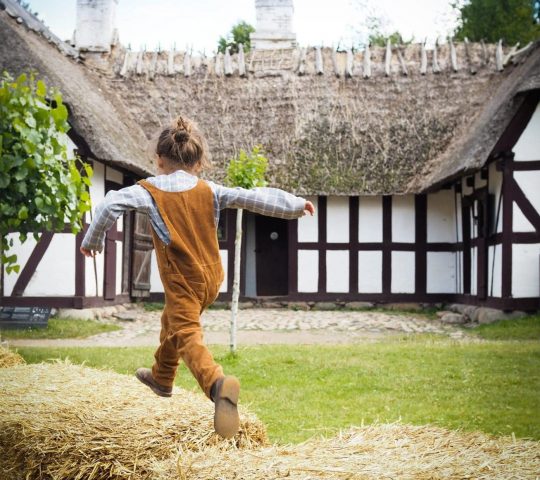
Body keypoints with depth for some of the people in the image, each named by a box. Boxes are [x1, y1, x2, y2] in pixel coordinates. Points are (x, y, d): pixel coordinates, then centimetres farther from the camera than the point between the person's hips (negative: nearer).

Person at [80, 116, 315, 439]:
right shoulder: (210, 191, 0)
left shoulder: (150, 190, -9)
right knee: (172, 321, 28)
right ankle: (162, 377, 47)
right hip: (212, 278, 6)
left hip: (182, 282, -6)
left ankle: (217, 383, -43)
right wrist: (295, 205, 11)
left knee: (188, 337, -14)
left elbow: (110, 205, -18)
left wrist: (92, 240, -3)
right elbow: (254, 198, 0)